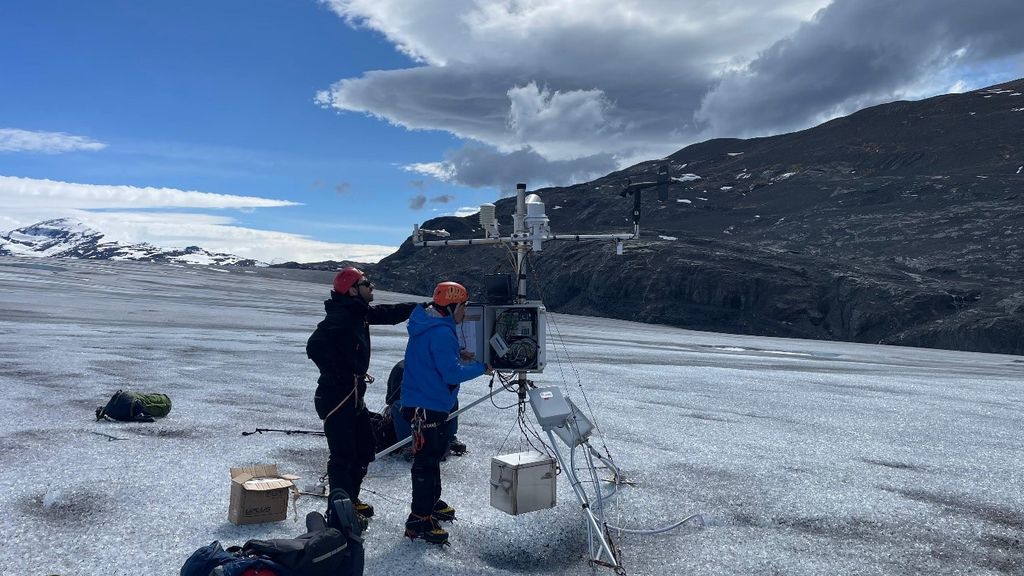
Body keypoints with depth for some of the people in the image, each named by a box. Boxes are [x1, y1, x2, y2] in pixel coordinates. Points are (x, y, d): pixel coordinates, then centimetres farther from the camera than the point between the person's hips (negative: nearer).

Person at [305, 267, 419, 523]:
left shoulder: (359, 313, 9)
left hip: (354, 394, 10)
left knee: (365, 449, 19)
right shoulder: (340, 318, -20)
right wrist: (341, 374, -23)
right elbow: (315, 346, -30)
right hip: (336, 398, -10)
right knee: (343, 455, -3)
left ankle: (351, 499, 35)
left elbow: (389, 313, 18)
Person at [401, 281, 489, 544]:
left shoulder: (429, 325, 10)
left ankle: (431, 502, 38)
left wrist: (459, 356, 9)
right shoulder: (441, 332, -23)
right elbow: (452, 373, -25)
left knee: (434, 453, 23)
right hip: (427, 406, -11)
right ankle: (419, 520, 3)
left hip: (431, 403, 11)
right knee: (426, 459, -4)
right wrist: (481, 367, -13)